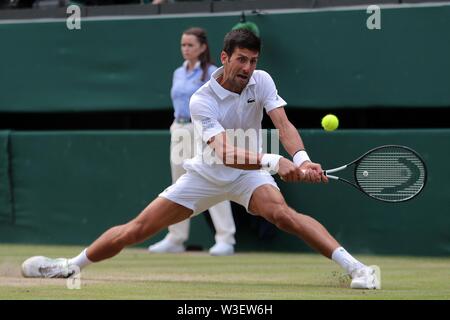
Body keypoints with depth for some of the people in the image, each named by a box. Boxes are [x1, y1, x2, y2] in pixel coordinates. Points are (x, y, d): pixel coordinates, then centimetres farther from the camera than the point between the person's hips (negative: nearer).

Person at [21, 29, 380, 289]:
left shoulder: (261, 81, -13)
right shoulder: (202, 101, -23)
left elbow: (284, 126, -24)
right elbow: (228, 153, -35)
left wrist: (302, 159, -46)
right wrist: (276, 162, -50)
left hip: (250, 173, 0)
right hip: (206, 174, 0)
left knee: (281, 212, -32)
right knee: (138, 228, -2)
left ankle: (356, 267, -36)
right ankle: (70, 266, 15)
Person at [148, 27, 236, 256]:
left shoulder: (211, 73, -5)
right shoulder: (178, 74, 15)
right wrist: (177, 130, 15)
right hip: (179, 131, 7)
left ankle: (225, 239, -9)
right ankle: (175, 239, 18)